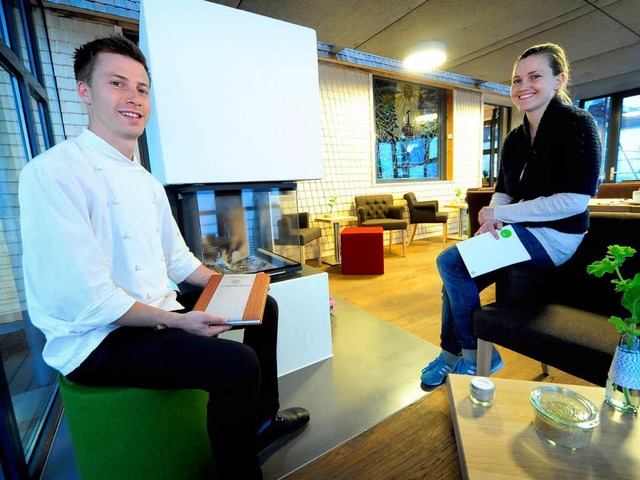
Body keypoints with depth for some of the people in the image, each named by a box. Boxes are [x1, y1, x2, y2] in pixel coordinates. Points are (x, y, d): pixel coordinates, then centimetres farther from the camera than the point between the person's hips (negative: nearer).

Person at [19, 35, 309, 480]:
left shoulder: (148, 183, 9)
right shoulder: (52, 173, -17)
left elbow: (178, 260, 10)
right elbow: (84, 300, -24)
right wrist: (177, 321, -23)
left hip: (160, 313, 9)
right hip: (97, 339, -8)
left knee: (263, 306, 13)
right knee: (236, 363, -30)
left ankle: (264, 417, 30)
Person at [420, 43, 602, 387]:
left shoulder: (577, 124, -11)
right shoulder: (515, 138, 11)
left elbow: (575, 201, -20)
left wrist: (500, 214, -18)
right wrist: (491, 218, -11)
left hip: (554, 236, -7)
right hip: (520, 231, 7)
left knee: (449, 262, -19)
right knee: (456, 273, -5)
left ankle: (477, 355, 0)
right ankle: (451, 355, 13)